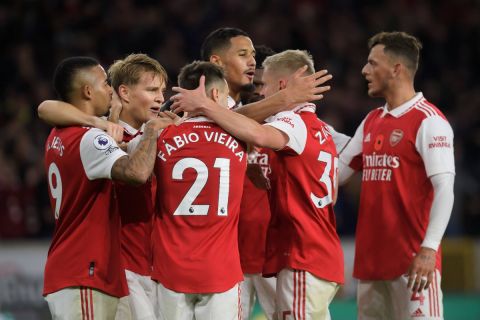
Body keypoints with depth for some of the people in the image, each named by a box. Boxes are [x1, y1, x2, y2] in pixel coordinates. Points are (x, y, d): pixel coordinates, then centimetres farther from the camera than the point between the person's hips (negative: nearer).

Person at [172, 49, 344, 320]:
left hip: (303, 260, -10)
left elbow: (258, 135, -34)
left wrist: (204, 105, -28)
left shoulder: (297, 123, -11)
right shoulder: (322, 130, 18)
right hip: (325, 257, 10)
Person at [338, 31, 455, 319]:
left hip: (413, 260, -8)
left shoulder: (428, 121, -8)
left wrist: (429, 249, -24)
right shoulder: (372, 122, 16)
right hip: (371, 259, 8)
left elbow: (444, 189, -15)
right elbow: (338, 173, 21)